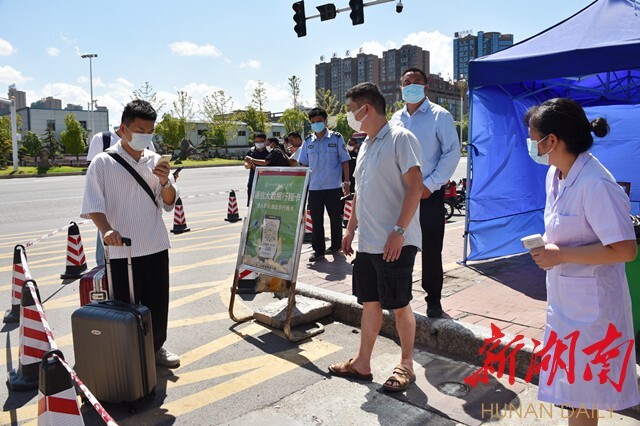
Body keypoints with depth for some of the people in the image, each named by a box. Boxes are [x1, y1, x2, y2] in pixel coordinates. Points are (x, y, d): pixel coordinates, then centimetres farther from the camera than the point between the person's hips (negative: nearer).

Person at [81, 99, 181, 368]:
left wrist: (165, 182, -12)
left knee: (158, 303, 13)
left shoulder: (155, 161, 6)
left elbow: (169, 203, 8)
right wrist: (106, 229, -27)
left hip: (156, 246, 4)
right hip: (121, 249, -4)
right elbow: (93, 204, -9)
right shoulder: (104, 162, -5)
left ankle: (155, 347, 34)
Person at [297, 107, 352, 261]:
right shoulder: (308, 142, 8)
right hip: (314, 187, 3)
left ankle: (336, 245, 25)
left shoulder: (336, 138, 0)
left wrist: (346, 182, -4)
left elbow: (344, 161, 1)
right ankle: (318, 250, 9)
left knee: (335, 218, 9)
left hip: (333, 186, -2)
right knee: (316, 219, 2)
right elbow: (303, 164, 13)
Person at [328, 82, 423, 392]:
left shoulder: (400, 139, -10)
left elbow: (415, 186, -17)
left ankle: (406, 366, 21)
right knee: (370, 302, 15)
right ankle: (362, 363, 26)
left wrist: (399, 231, -21)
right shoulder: (365, 145, 17)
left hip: (394, 242, -8)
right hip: (367, 242, 8)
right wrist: (351, 229, 20)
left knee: (399, 305, 4)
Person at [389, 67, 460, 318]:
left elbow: (452, 153, -7)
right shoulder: (396, 119, 13)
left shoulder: (440, 116, -2)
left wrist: (430, 185, -13)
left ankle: (433, 300, 16)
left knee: (431, 250, 2)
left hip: (429, 194, -4)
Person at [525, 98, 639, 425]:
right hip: (564, 297, 9)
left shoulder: (595, 185, -24)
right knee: (570, 388, 22)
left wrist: (560, 255, -21)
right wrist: (546, 247, 3)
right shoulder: (554, 175, 4)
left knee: (581, 395, 7)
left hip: (590, 303, -8)